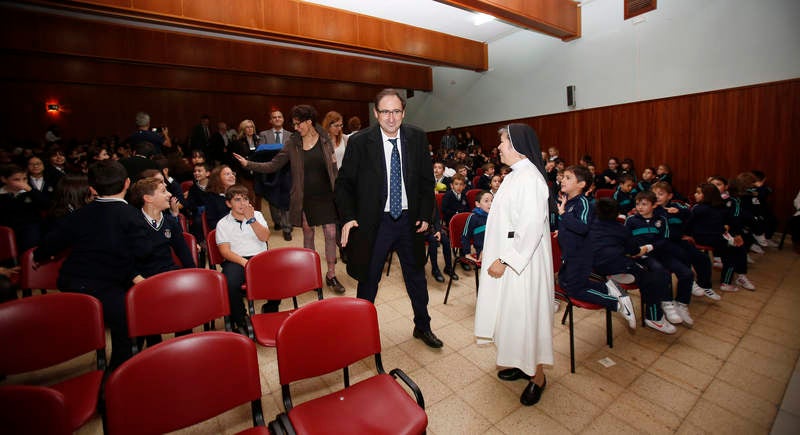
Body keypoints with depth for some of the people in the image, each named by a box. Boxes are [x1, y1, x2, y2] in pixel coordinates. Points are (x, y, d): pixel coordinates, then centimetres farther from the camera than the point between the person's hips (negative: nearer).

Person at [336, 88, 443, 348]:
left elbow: (427, 180, 5)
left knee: (416, 276, 17)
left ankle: (422, 327, 40)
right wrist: (348, 217, -16)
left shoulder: (418, 138, -1)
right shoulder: (359, 142, -8)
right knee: (368, 279, 12)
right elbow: (344, 183, -3)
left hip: (409, 220, 3)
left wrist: (425, 215, -2)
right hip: (374, 222, -2)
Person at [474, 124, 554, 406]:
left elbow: (531, 227, -25)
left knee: (524, 314, 4)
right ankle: (522, 364, 37)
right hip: (507, 258, 10)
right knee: (512, 313, 19)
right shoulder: (515, 175, 11)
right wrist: (495, 254, 15)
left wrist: (505, 260, -21)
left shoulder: (529, 178, -20)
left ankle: (537, 375, 24)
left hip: (521, 261, -10)